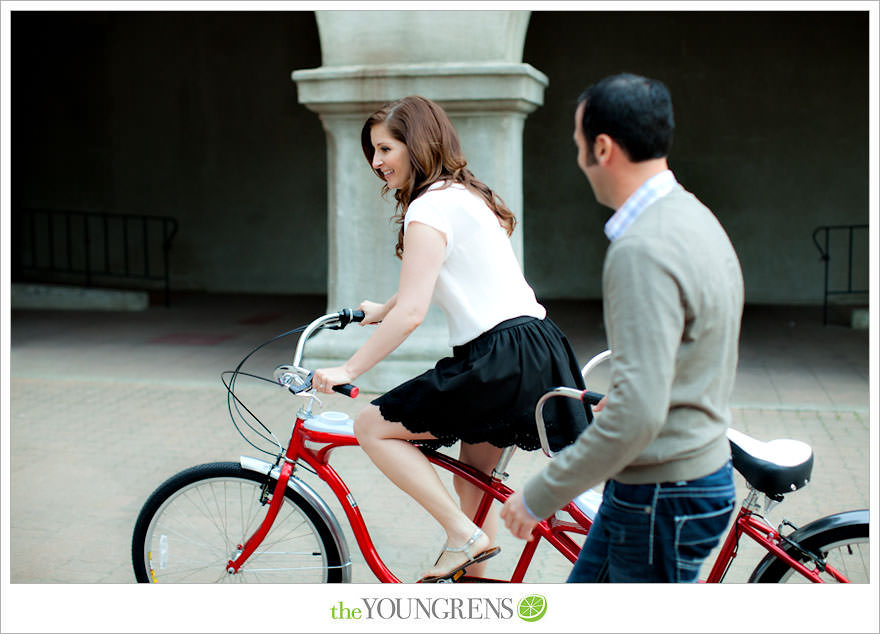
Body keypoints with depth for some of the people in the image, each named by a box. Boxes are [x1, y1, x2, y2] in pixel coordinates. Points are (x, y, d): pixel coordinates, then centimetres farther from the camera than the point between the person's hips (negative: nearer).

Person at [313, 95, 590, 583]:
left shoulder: (430, 208, -11)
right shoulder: (464, 195, 19)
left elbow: (411, 313, -18)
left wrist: (348, 370, -14)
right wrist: (379, 311, 46)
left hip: (504, 360, -10)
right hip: (535, 347, 10)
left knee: (373, 425, -4)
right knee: (472, 483, 20)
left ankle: (463, 534, -3)